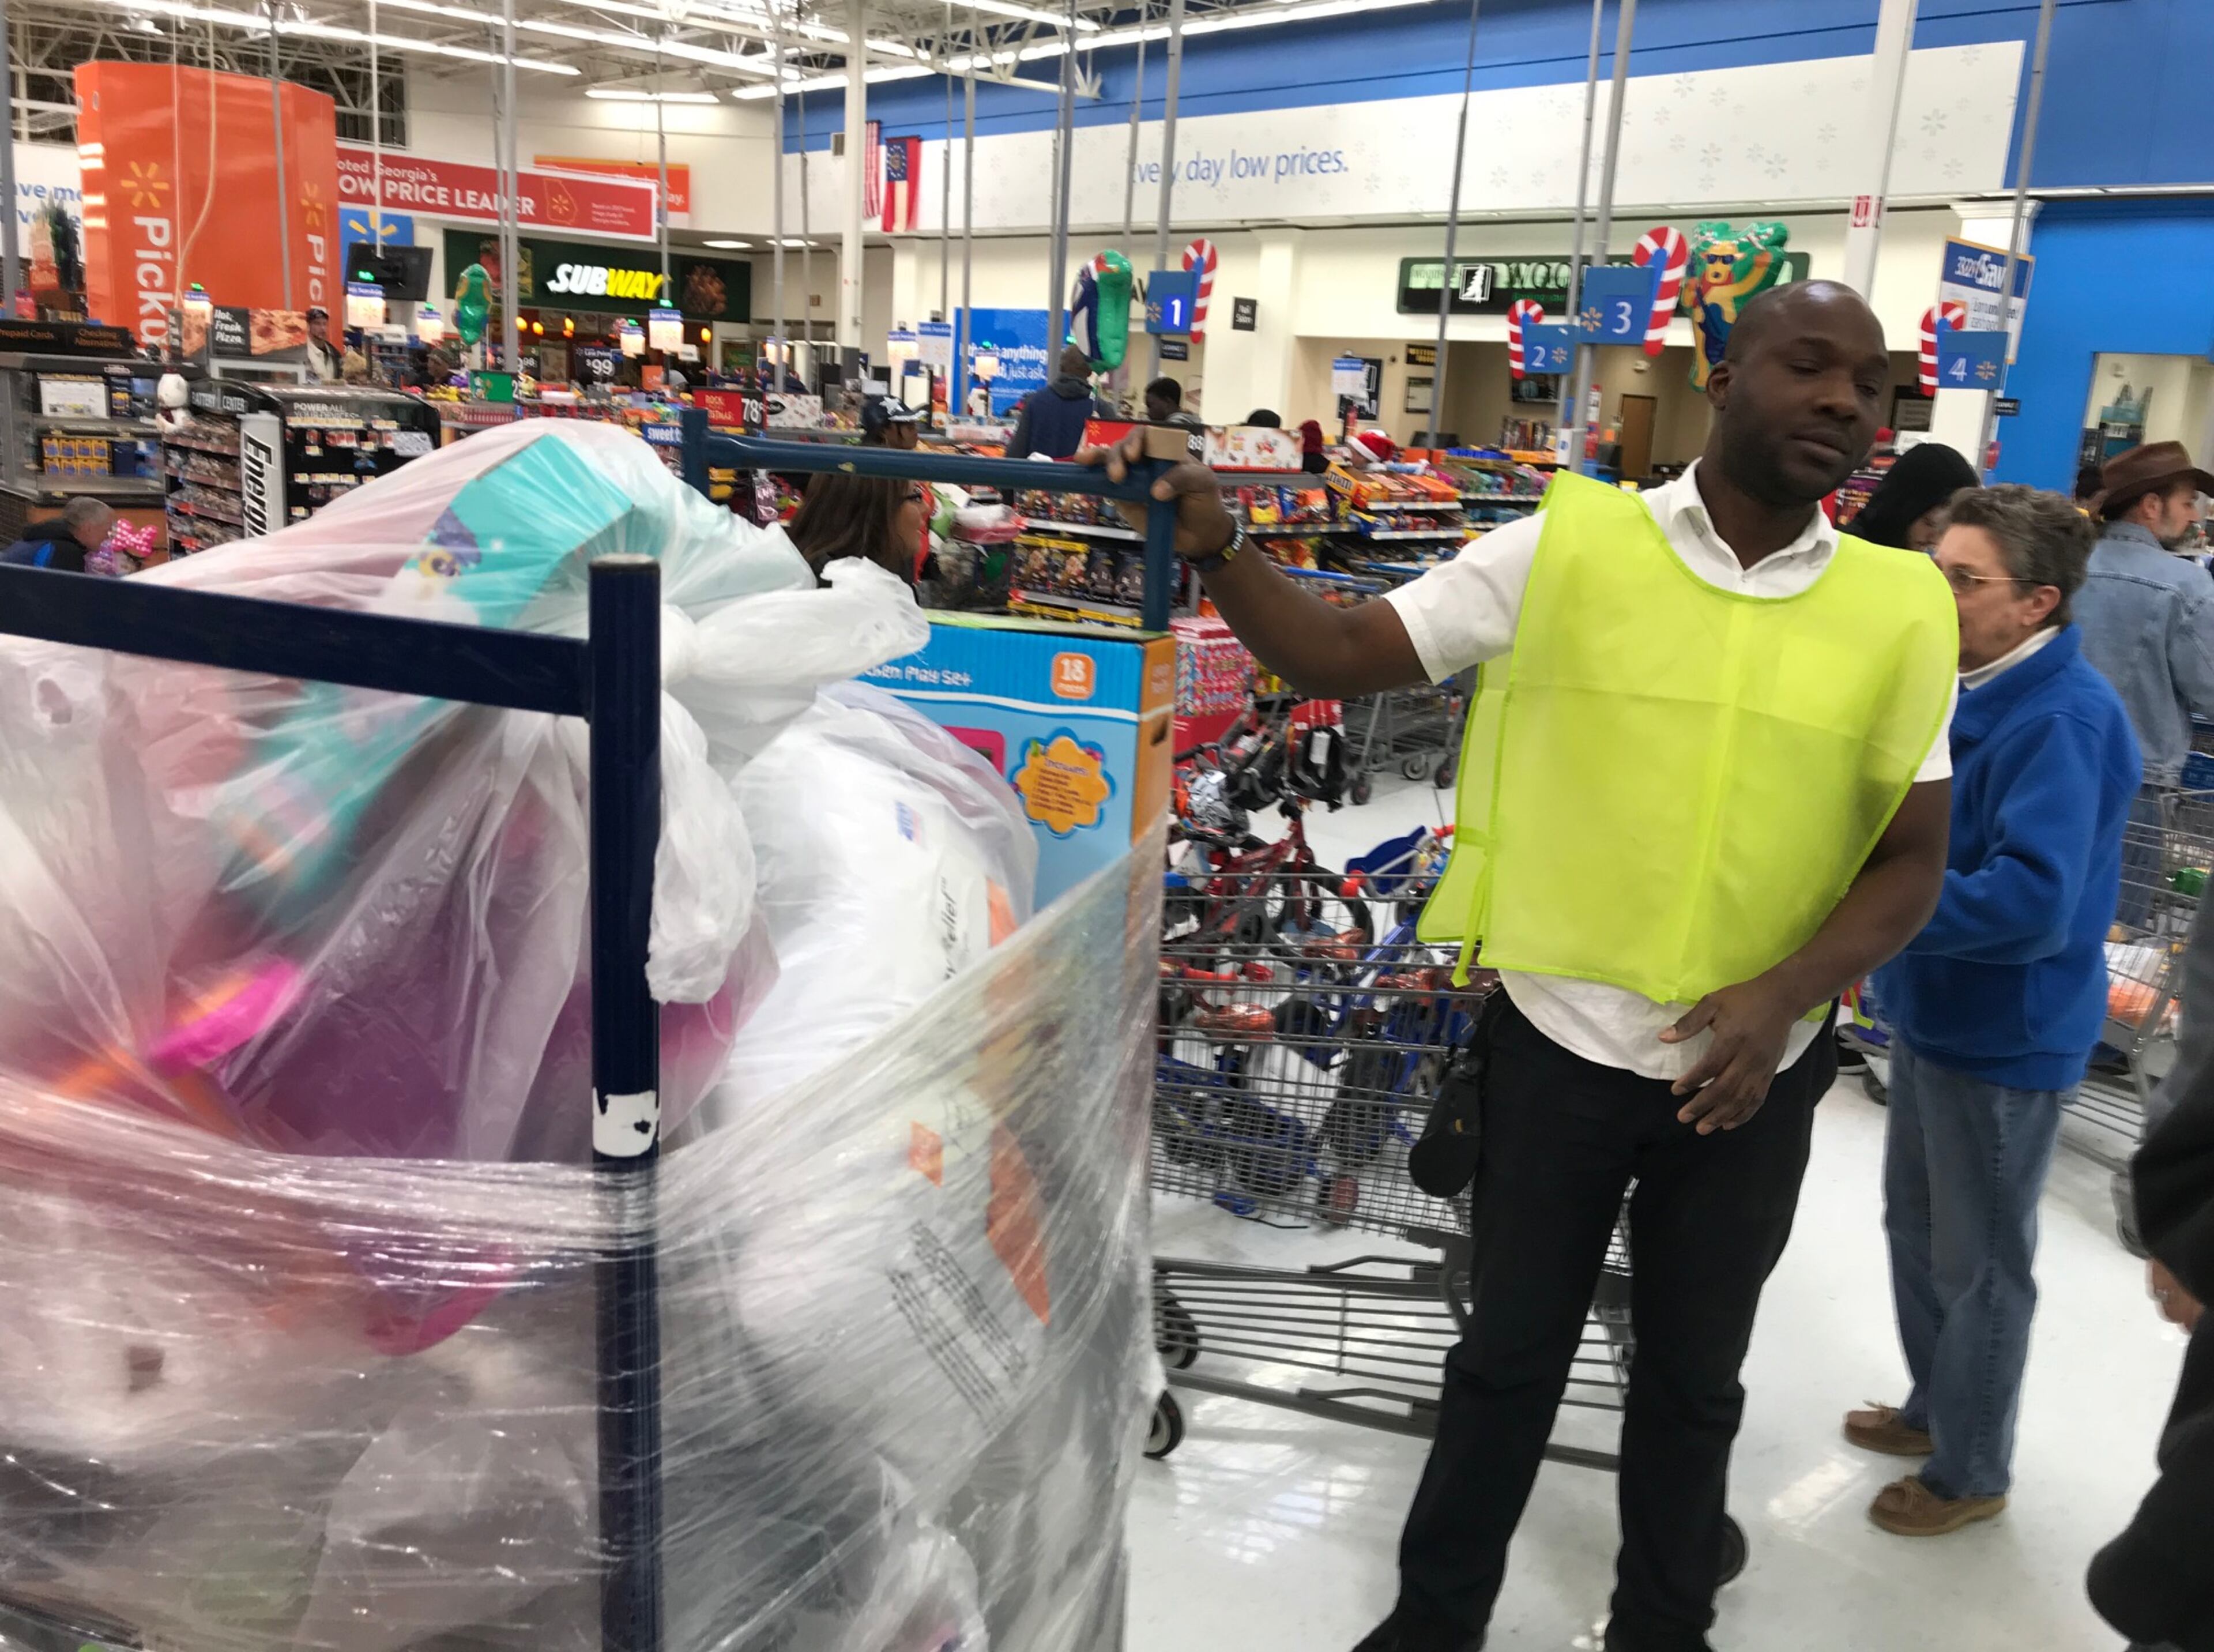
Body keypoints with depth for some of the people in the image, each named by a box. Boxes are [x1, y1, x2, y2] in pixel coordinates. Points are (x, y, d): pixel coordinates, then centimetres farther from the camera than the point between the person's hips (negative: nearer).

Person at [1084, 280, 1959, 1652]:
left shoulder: (1902, 611, -2)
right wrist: (1217, 552, -22)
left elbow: (1913, 861, 1)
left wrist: (1787, 993, -14)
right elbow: (1345, 656, -7)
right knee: (1511, 1358, 16)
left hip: (1756, 1073, 2)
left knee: (1694, 1380, 20)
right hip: (1560, 1042, -1)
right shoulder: (1567, 548, -8)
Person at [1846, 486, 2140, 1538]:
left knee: (1980, 1264, 9)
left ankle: (1970, 1473, 29)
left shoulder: (2063, 719, -26)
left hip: (2004, 1040, -9)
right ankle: (1933, 1407, 44)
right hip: (1935, 1014, 9)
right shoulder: (1970, 686, 4)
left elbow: (2031, 901, -34)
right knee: (1916, 1225, 24)